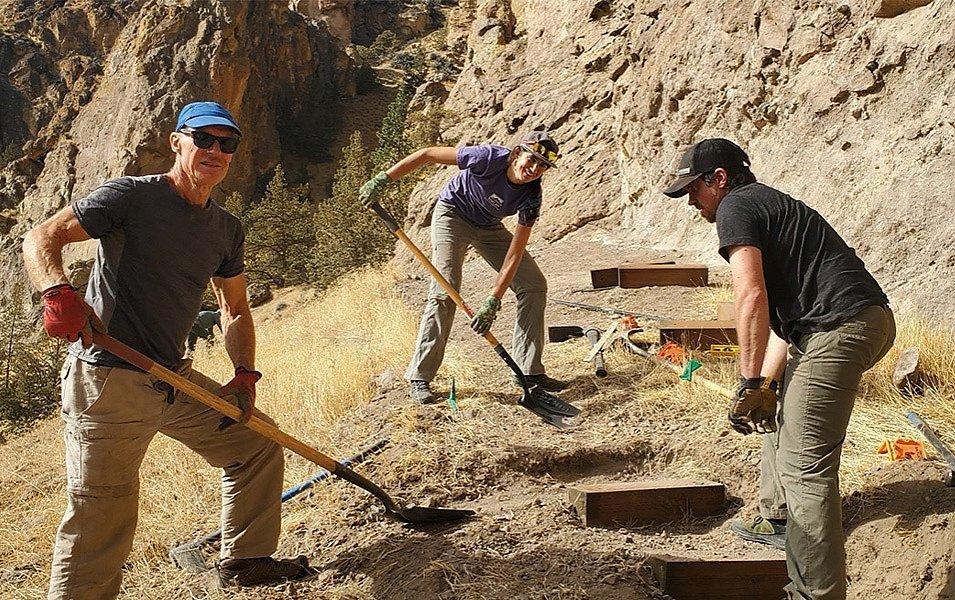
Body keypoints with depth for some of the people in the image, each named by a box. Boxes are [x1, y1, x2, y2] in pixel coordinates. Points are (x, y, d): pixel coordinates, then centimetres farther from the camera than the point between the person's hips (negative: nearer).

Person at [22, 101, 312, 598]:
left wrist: (245, 375, 4)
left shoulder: (226, 230, 11)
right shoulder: (131, 196, -9)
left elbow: (235, 309, 19)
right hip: (108, 381, -7)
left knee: (258, 446, 14)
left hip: (177, 380, 7)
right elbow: (40, 239, -12)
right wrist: (58, 293, -32)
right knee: (101, 519, -9)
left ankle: (245, 559, 31)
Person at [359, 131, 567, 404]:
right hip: (452, 215, -4)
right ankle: (419, 378, -10)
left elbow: (514, 254, -25)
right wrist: (382, 179, -24)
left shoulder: (531, 197, -22)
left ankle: (529, 371, 3)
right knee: (445, 292, -20)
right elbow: (427, 154, -25)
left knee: (534, 284, -5)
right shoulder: (490, 158, -32)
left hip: (489, 228, 5)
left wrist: (493, 301, -32)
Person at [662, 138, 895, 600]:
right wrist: (765, 381, 16)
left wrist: (750, 383, -11)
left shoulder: (736, 206, -1)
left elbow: (751, 295, -15)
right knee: (783, 414, 29)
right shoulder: (771, 205, 29)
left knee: (804, 467, -10)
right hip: (870, 319, 11)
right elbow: (782, 314, 24)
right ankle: (778, 519, 44)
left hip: (838, 328, -11)